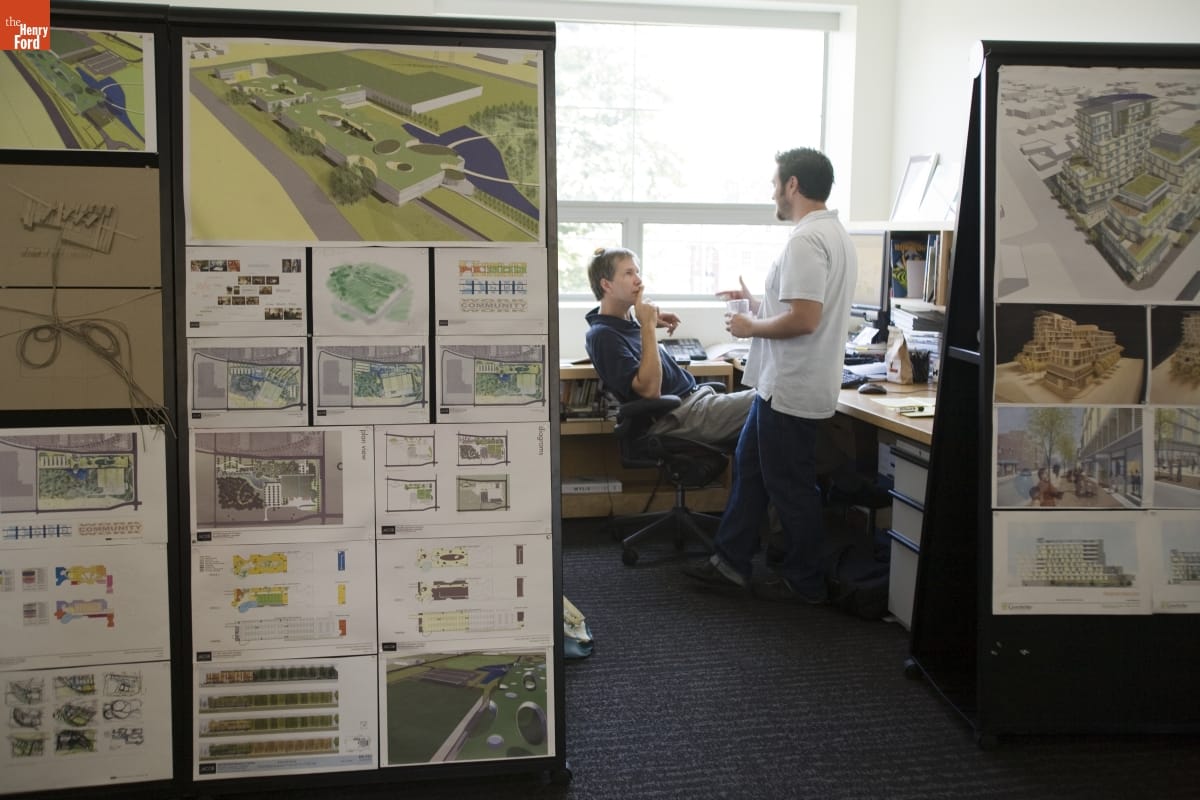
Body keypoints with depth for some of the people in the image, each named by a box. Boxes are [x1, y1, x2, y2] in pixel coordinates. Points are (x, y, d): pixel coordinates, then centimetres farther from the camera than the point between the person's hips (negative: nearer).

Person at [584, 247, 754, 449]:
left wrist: (652, 322, 19)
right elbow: (649, 390, -23)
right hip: (677, 417, -10)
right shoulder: (603, 335, -15)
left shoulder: (626, 319, 13)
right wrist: (647, 325, -21)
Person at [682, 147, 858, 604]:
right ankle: (731, 563, 27)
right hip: (781, 385, 11)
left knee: (790, 485, 3)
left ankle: (804, 583, 18)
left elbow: (804, 319, -29)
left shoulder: (806, 240, -21)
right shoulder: (834, 233, 12)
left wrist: (751, 327, -13)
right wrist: (758, 302, 19)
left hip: (791, 390, -11)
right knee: (749, 465, 18)